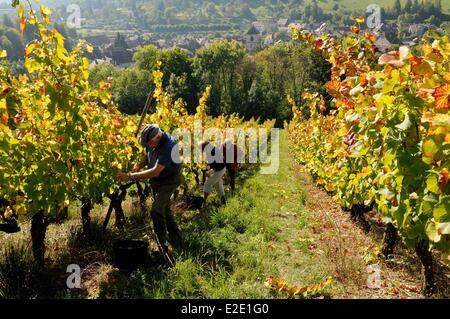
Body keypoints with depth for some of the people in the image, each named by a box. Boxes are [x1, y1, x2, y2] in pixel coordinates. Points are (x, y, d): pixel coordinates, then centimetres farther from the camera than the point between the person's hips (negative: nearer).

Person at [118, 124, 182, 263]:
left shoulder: (168, 146, -35)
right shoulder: (152, 141, -10)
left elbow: (155, 172, -39)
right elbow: (147, 156, 9)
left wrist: (131, 176, -39)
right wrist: (138, 167, -12)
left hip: (169, 180, -8)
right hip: (156, 180, 8)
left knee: (156, 210, -21)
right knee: (164, 210, 18)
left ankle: (163, 246, -8)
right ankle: (176, 240, 35)